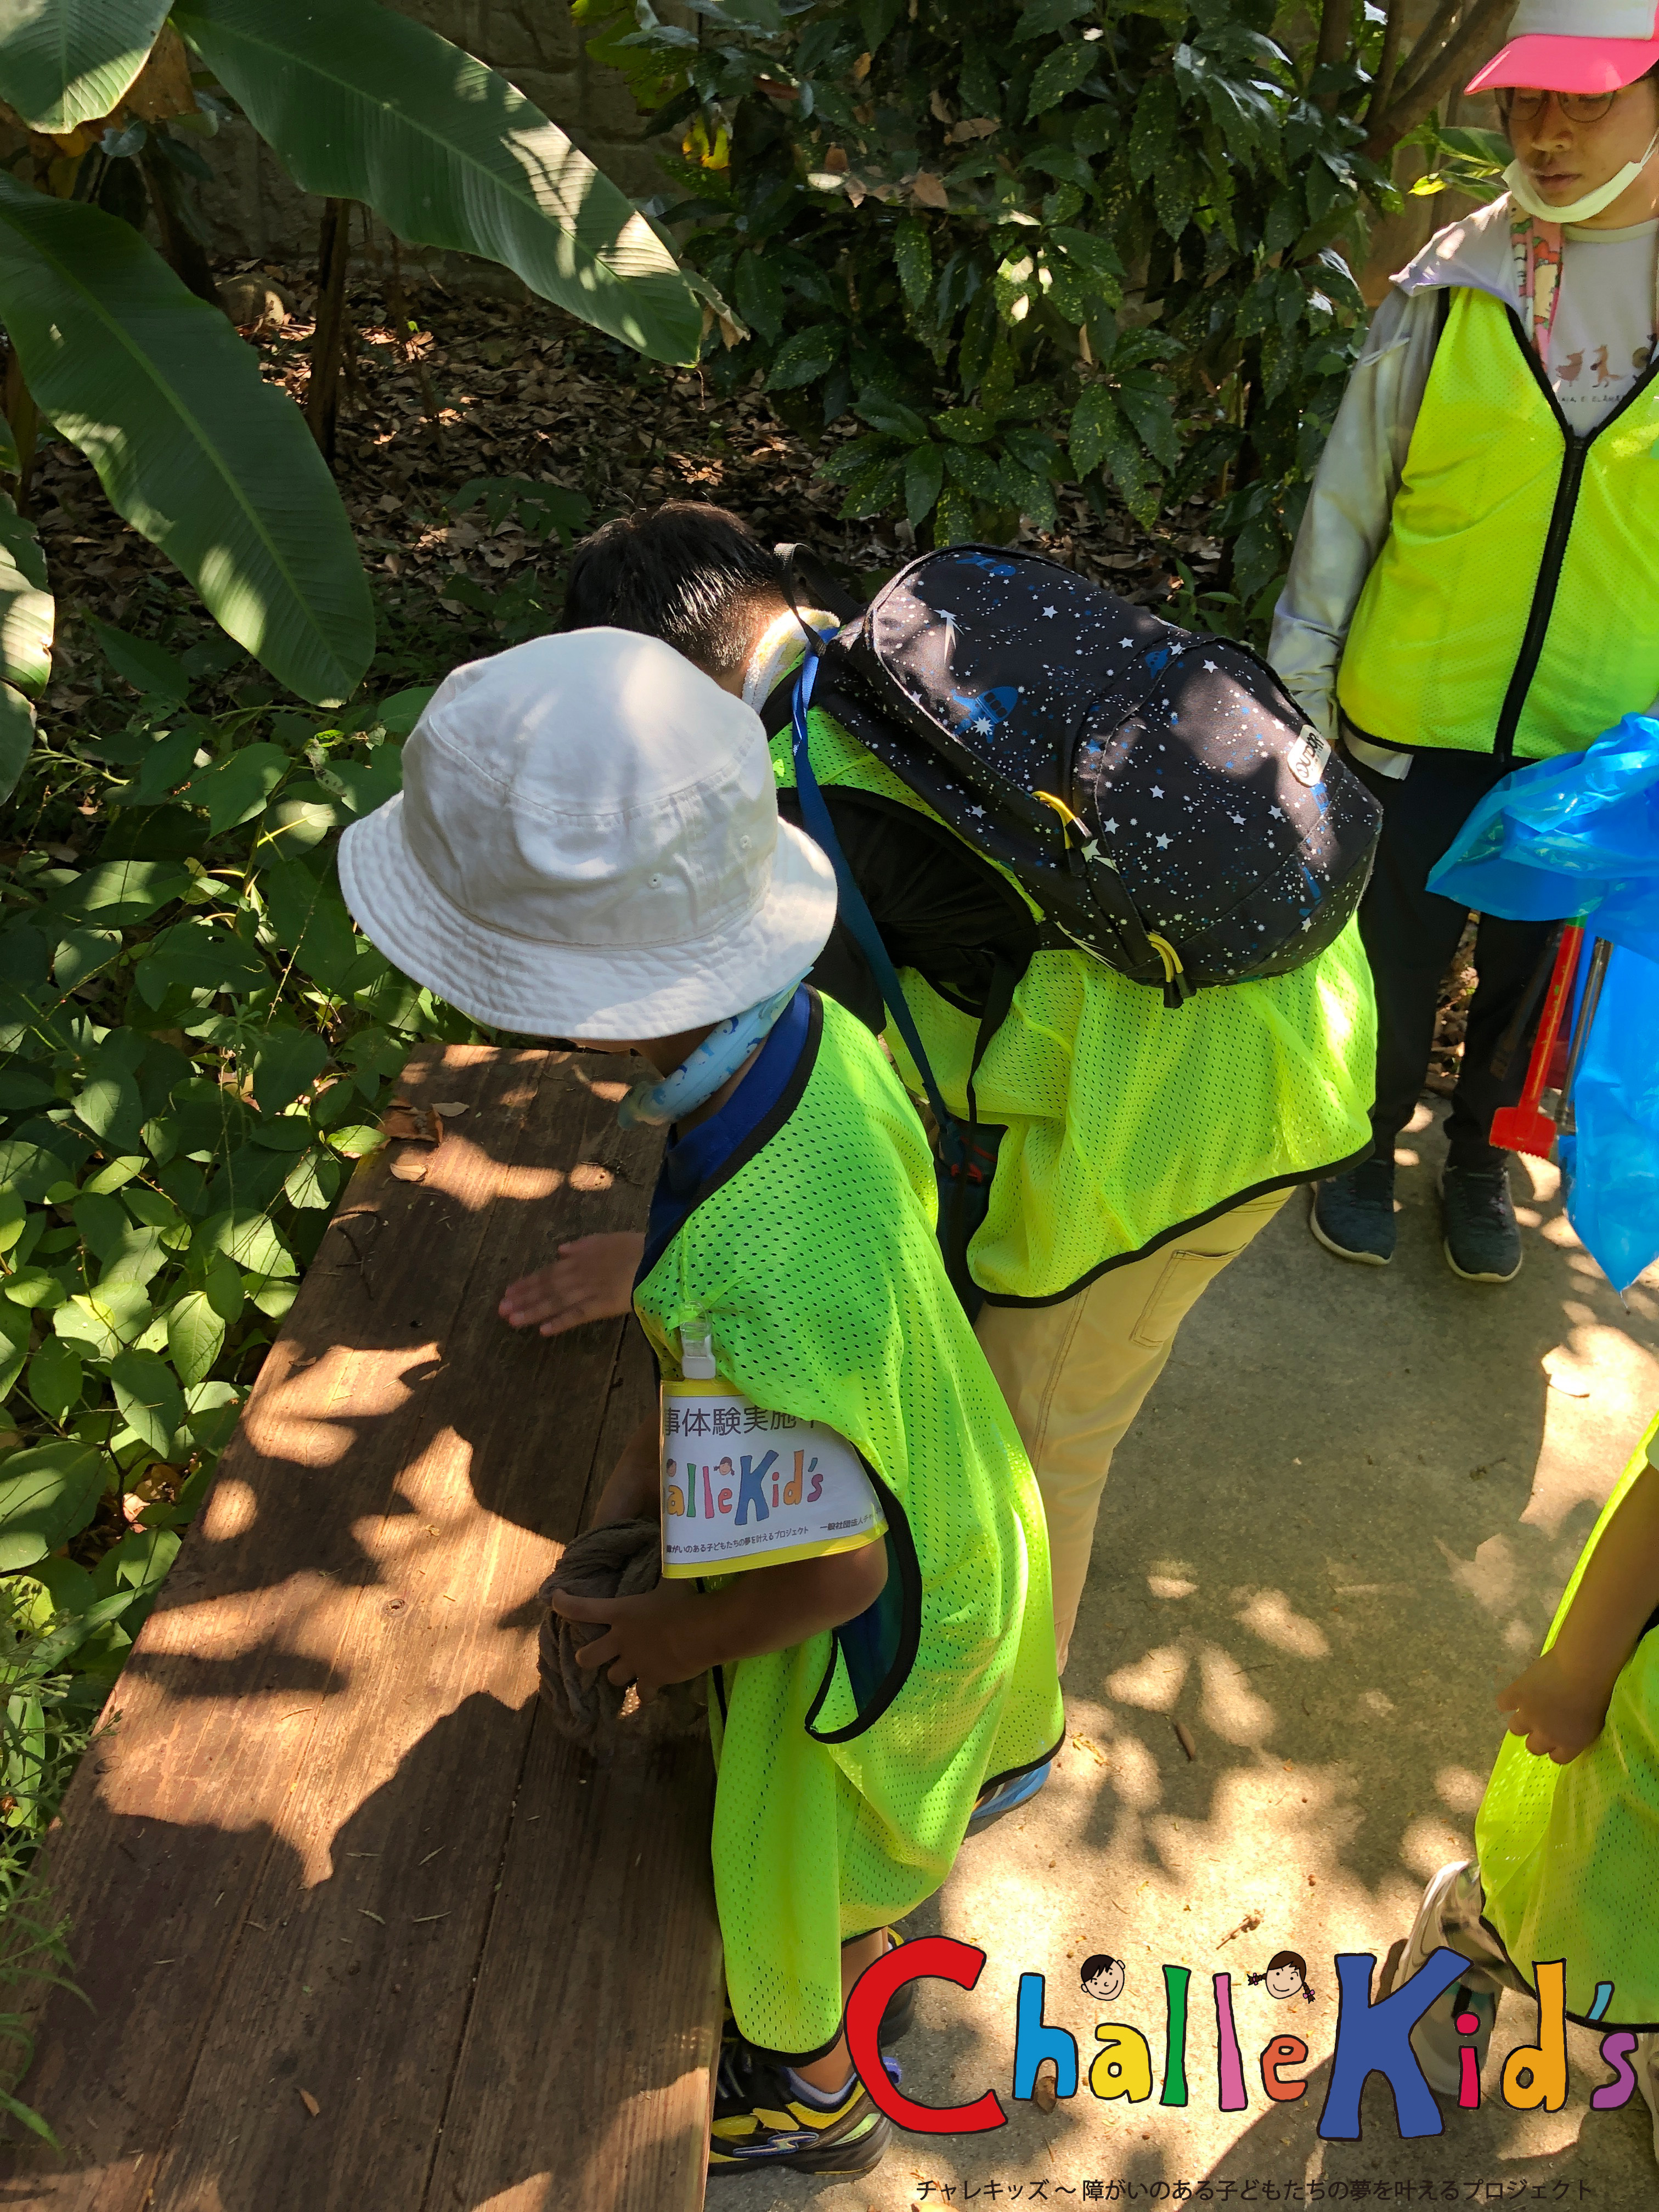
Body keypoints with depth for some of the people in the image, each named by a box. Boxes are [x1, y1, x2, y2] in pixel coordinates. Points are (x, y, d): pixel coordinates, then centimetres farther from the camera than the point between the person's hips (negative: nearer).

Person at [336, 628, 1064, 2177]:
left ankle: (803, 2082, 58)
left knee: (799, 1869, 26)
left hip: (874, 1624, -6)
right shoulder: (820, 1037, -23)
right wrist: (644, 1465, -2)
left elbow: (830, 1570, -34)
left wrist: (679, 1637, -13)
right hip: (968, 1515, 6)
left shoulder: (741, 1286, -47)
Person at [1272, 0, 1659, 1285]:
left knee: (1534, 969, 17)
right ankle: (1372, 1144, 39)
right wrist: (1295, 691, 1)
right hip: (1422, 720, -1)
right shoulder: (1451, 284, -5)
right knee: (1398, 962, 12)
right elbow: (1349, 499, 0)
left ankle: (1482, 1153, 42)